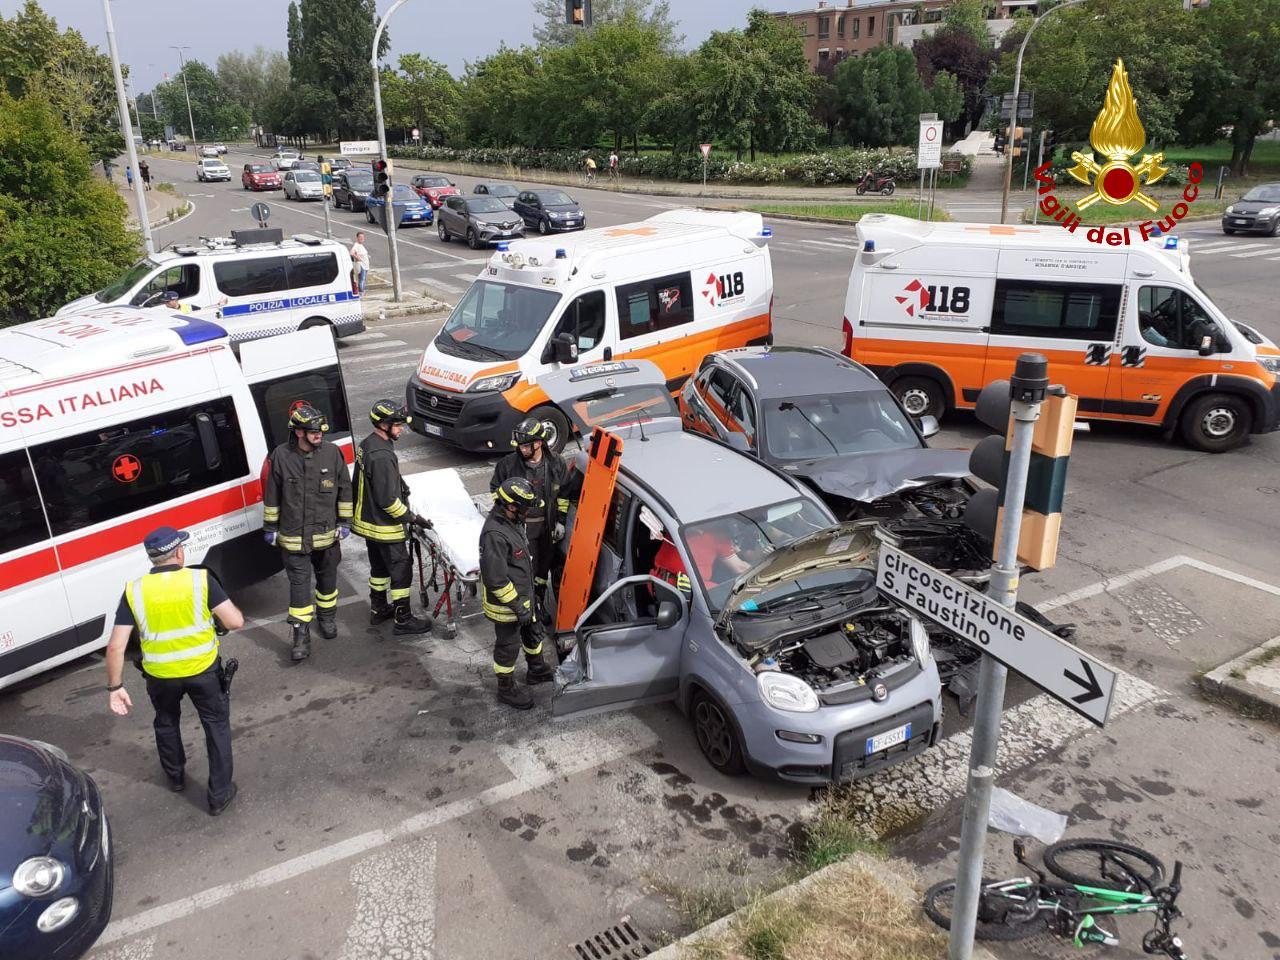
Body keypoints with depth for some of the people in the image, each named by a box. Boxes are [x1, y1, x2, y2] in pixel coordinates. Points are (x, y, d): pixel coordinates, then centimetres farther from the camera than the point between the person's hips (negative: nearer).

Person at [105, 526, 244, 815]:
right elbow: (235, 621, -17)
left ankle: (175, 777, 50)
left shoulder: (134, 591, -8)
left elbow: (116, 646, -9)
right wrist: (225, 610, 5)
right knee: (217, 726, 16)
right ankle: (219, 795, 21)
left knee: (166, 723, 30)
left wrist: (115, 687, 0)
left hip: (160, 675, 2)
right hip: (203, 671, -2)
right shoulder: (201, 580, -14)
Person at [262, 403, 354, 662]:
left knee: (327, 579, 19)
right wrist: (270, 526, 4)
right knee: (299, 585, 0)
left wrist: (345, 522, 4)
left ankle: (328, 617, 42)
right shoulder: (280, 456, -10)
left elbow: (344, 489, 3)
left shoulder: (332, 452, -7)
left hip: (327, 534, 2)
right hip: (293, 537, -2)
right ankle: (301, 636, 8)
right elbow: (271, 494, 0)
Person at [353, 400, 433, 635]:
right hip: (384, 527, -10)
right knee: (401, 571, 2)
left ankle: (378, 609, 37)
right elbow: (388, 501, -27)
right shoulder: (382, 456, -28)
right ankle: (403, 620, 11)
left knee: (379, 567, 23)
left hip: (367, 521, 10)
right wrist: (413, 518, -19)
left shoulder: (366, 445, 4)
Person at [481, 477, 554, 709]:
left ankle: (536, 670, 50)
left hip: (522, 596, 9)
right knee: (508, 646, 11)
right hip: (505, 604, -9)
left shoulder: (512, 521, -2)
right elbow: (495, 578, -30)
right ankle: (507, 689, 31)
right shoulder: (495, 535, -33)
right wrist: (517, 605, -22)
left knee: (533, 632, 27)